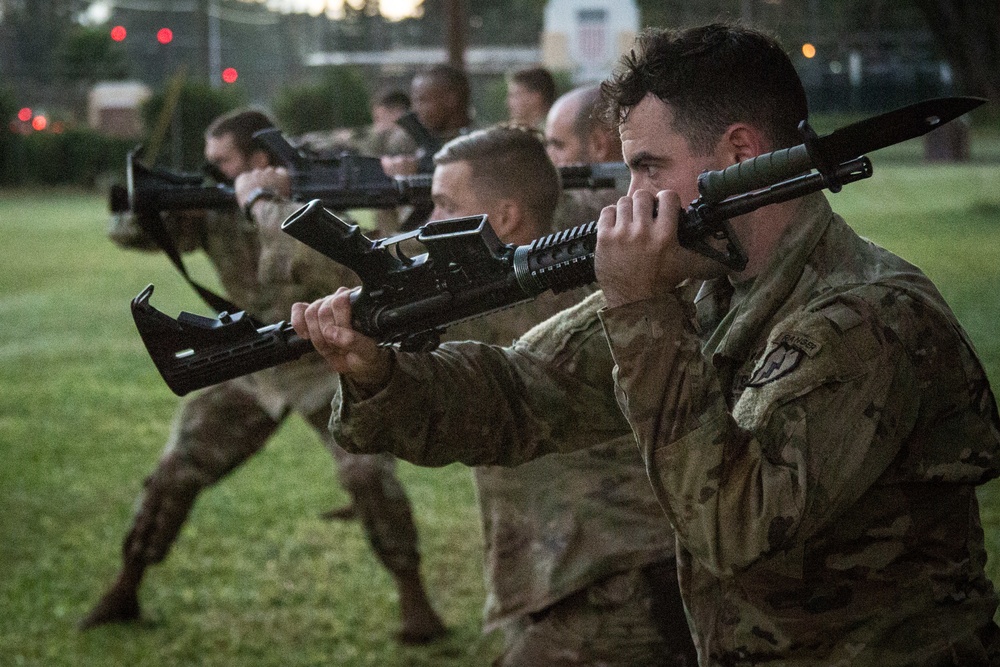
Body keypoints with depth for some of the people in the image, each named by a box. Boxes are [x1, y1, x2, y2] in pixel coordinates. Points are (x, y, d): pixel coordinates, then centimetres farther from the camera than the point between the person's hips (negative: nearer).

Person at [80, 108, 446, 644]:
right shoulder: (214, 210, -7)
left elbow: (294, 267, -43)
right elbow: (126, 234, -6)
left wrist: (264, 203, -34)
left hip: (326, 365, -4)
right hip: (251, 371, 5)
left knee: (367, 471, -21)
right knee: (176, 470, 0)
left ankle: (414, 601, -8)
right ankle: (124, 591, 14)